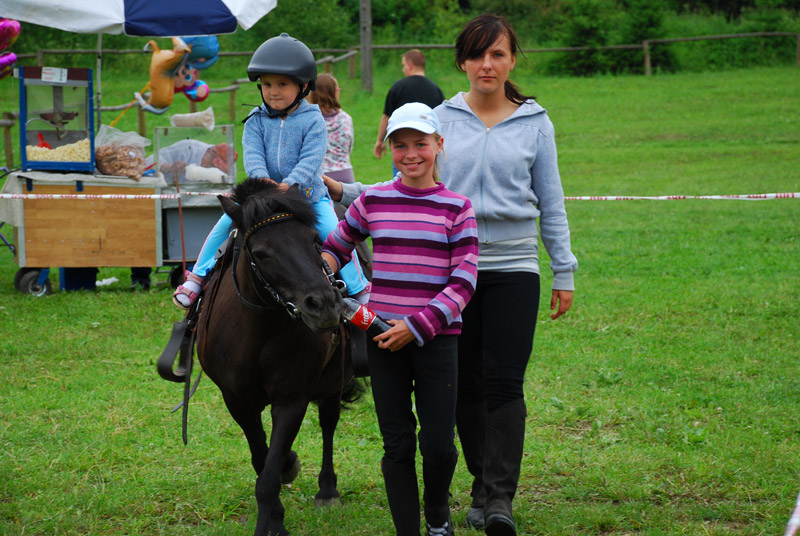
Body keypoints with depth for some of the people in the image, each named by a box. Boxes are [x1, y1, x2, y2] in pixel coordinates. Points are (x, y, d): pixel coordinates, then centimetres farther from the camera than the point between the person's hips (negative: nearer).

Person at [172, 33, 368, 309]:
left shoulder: (312, 120, -6)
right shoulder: (256, 121, 2)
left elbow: (311, 159, -17)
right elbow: (253, 154, -11)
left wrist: (290, 185, -34)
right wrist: (262, 180, -33)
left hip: (307, 195, -3)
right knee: (226, 222, -10)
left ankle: (359, 290, -7)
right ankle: (198, 277, 4)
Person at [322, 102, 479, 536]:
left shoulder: (456, 207, -1)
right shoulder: (372, 201, 5)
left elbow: (464, 281, -6)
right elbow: (335, 247, 20)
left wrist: (418, 326, -14)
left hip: (436, 337, -1)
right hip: (384, 337, 1)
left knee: (438, 445, -1)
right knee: (397, 445, 3)